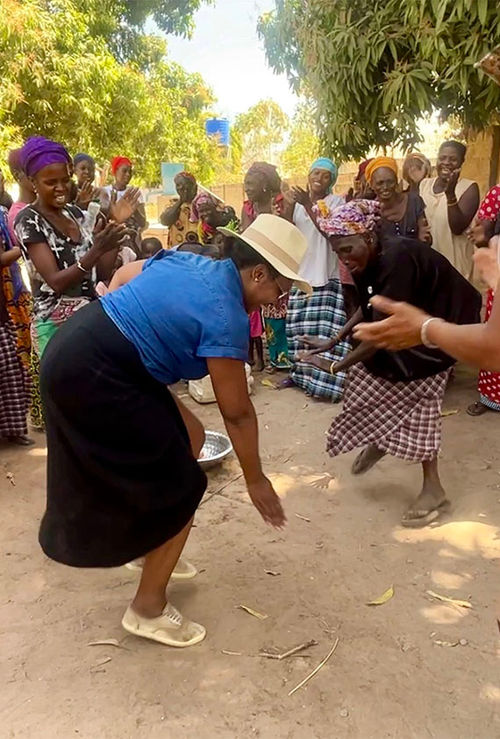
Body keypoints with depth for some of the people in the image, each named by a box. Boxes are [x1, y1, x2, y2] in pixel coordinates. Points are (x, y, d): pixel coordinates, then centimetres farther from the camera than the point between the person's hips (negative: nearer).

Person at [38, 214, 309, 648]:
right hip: (90, 376, -10)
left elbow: (121, 277, 20)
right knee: (180, 487, -1)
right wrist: (256, 479, 2)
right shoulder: (226, 316, -16)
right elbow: (237, 413, -10)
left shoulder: (190, 261, 9)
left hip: (79, 348, 10)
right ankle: (148, 610, 15)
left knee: (190, 437, 15)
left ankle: (154, 551, 31)